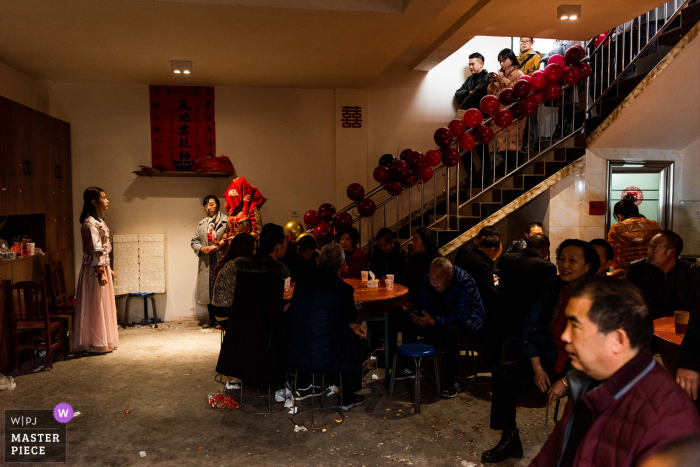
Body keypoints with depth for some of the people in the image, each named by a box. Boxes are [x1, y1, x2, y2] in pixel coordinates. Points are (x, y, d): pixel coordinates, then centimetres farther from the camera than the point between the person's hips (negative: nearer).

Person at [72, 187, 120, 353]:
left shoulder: (98, 220, 14)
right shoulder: (89, 223, -16)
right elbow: (95, 250, -20)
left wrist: (108, 269, 19)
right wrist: (100, 272, -21)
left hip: (102, 267, 10)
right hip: (94, 269, -10)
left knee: (104, 305, 14)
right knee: (96, 306, -2)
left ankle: (103, 341, 24)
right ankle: (96, 343, 7)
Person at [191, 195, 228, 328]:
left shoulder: (226, 221, -2)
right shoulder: (201, 224, 17)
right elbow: (194, 241, 17)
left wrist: (218, 247, -17)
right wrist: (202, 248, -3)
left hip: (222, 261, -5)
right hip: (206, 263, 5)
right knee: (208, 290, 9)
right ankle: (212, 318, 22)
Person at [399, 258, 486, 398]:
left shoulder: (464, 282, -26)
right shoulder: (429, 281, -5)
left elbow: (462, 314, -33)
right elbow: (421, 305, -3)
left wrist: (435, 321, -42)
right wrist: (416, 315, -28)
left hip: (467, 321, -7)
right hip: (441, 317, 7)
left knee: (449, 330, -40)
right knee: (408, 322, -9)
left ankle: (453, 380, -24)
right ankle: (410, 367, 6)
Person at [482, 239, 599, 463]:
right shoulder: (552, 287, 5)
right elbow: (531, 325, 9)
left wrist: (566, 381, -18)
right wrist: (537, 367, -1)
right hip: (549, 362, 5)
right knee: (501, 372, -8)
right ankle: (510, 440, 8)